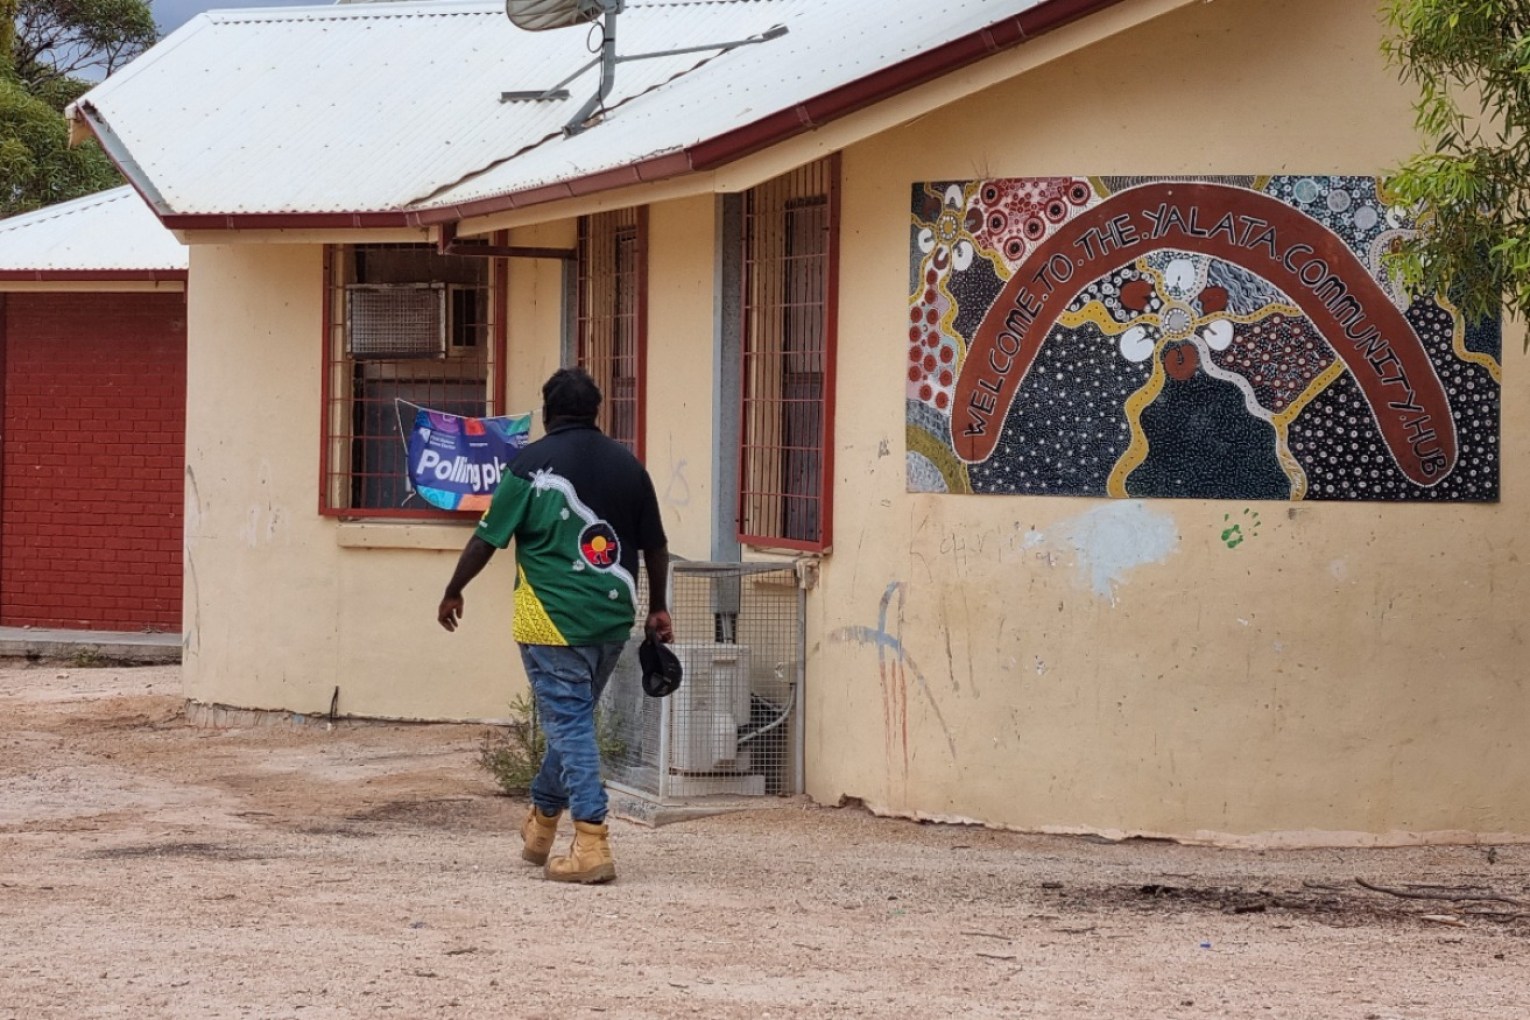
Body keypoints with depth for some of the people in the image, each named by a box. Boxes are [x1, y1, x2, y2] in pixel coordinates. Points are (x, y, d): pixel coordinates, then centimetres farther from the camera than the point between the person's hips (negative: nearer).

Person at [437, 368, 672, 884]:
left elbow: (487, 538, -3)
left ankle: (592, 844, -11)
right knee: (572, 720, 19)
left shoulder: (532, 464, -6)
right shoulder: (627, 464, 7)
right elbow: (655, 545, 12)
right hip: (613, 620, 5)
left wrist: (453, 593, 11)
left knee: (570, 726, -3)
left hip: (554, 622, -5)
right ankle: (541, 825, 33)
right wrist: (657, 608, 25)